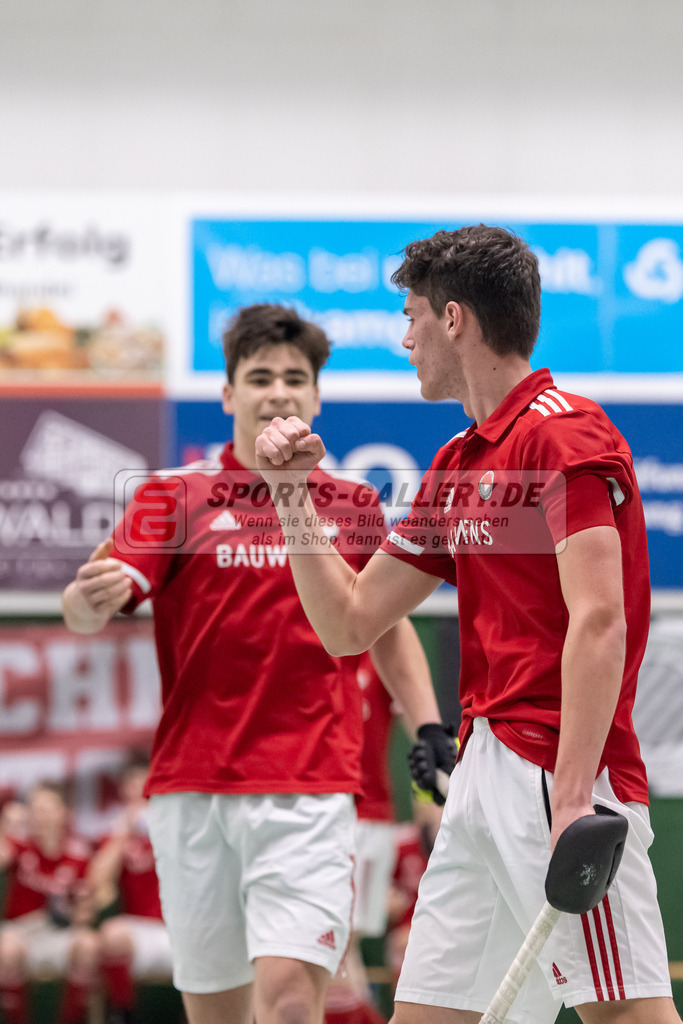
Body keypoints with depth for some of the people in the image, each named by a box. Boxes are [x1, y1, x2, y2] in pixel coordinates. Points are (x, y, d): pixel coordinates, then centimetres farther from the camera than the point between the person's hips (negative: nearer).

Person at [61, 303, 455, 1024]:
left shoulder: (354, 507, 11)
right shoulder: (174, 497, 5)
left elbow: (389, 631, 23)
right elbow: (86, 612, -9)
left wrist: (429, 729, 9)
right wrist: (91, 599, -33)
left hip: (310, 791, 0)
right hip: (191, 789, 0)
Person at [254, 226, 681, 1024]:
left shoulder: (563, 433, -9)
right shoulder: (456, 465, 20)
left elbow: (599, 621, -19)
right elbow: (349, 624, 24)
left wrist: (574, 797, -26)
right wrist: (291, 492, 15)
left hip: (557, 765, -9)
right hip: (482, 770, 9)